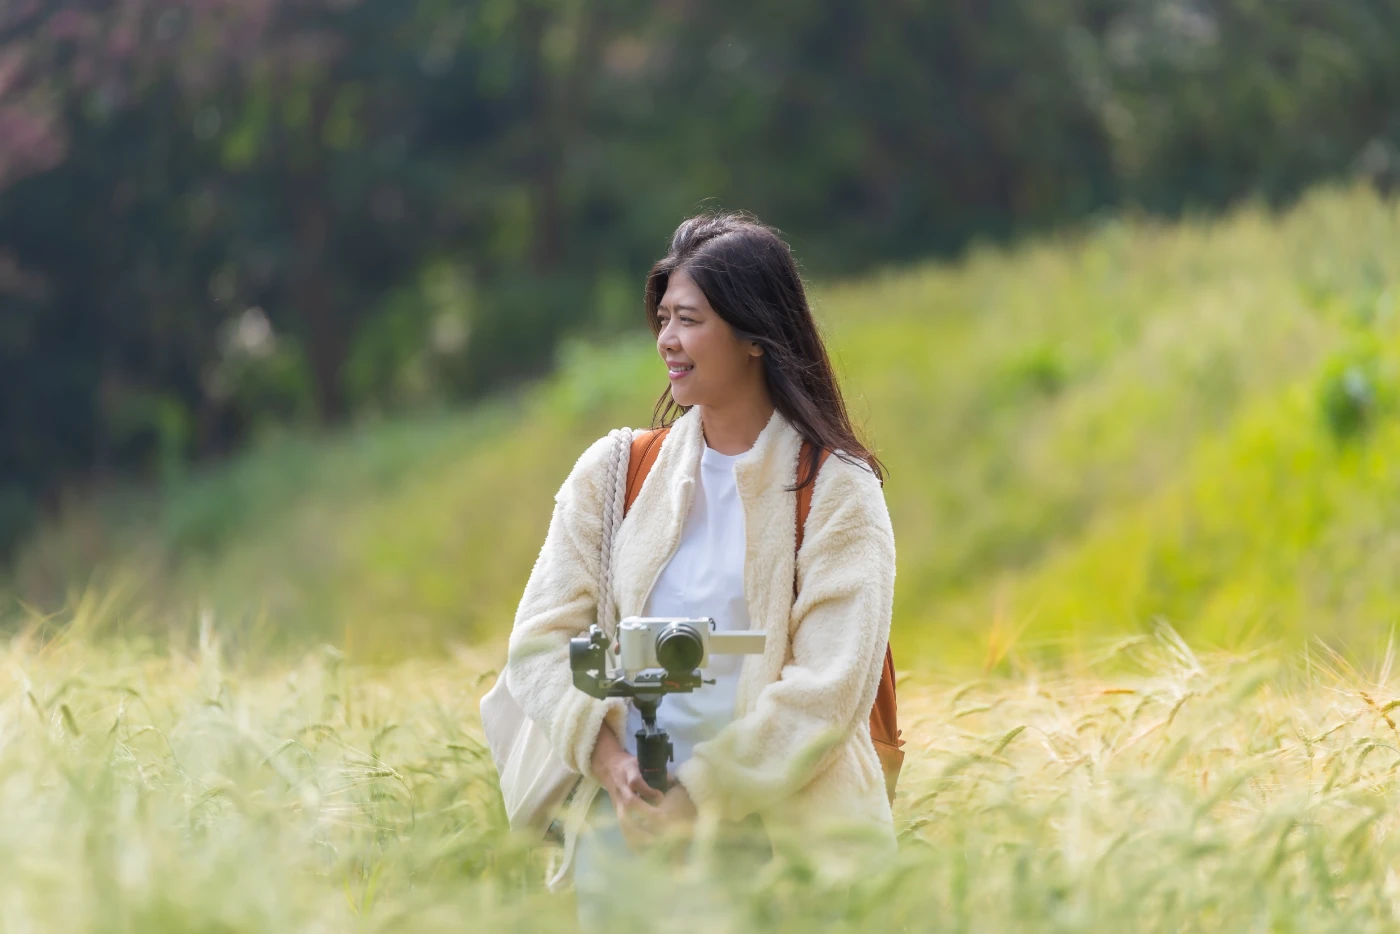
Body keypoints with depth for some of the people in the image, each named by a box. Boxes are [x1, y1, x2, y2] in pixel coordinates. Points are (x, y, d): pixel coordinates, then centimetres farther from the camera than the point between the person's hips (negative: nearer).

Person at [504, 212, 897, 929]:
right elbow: (542, 638, 5)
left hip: (779, 824, -3)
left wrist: (697, 801, -15)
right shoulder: (615, 472, 10)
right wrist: (604, 754, -13)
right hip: (625, 820, 3)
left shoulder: (836, 492, -1)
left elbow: (827, 690, -9)